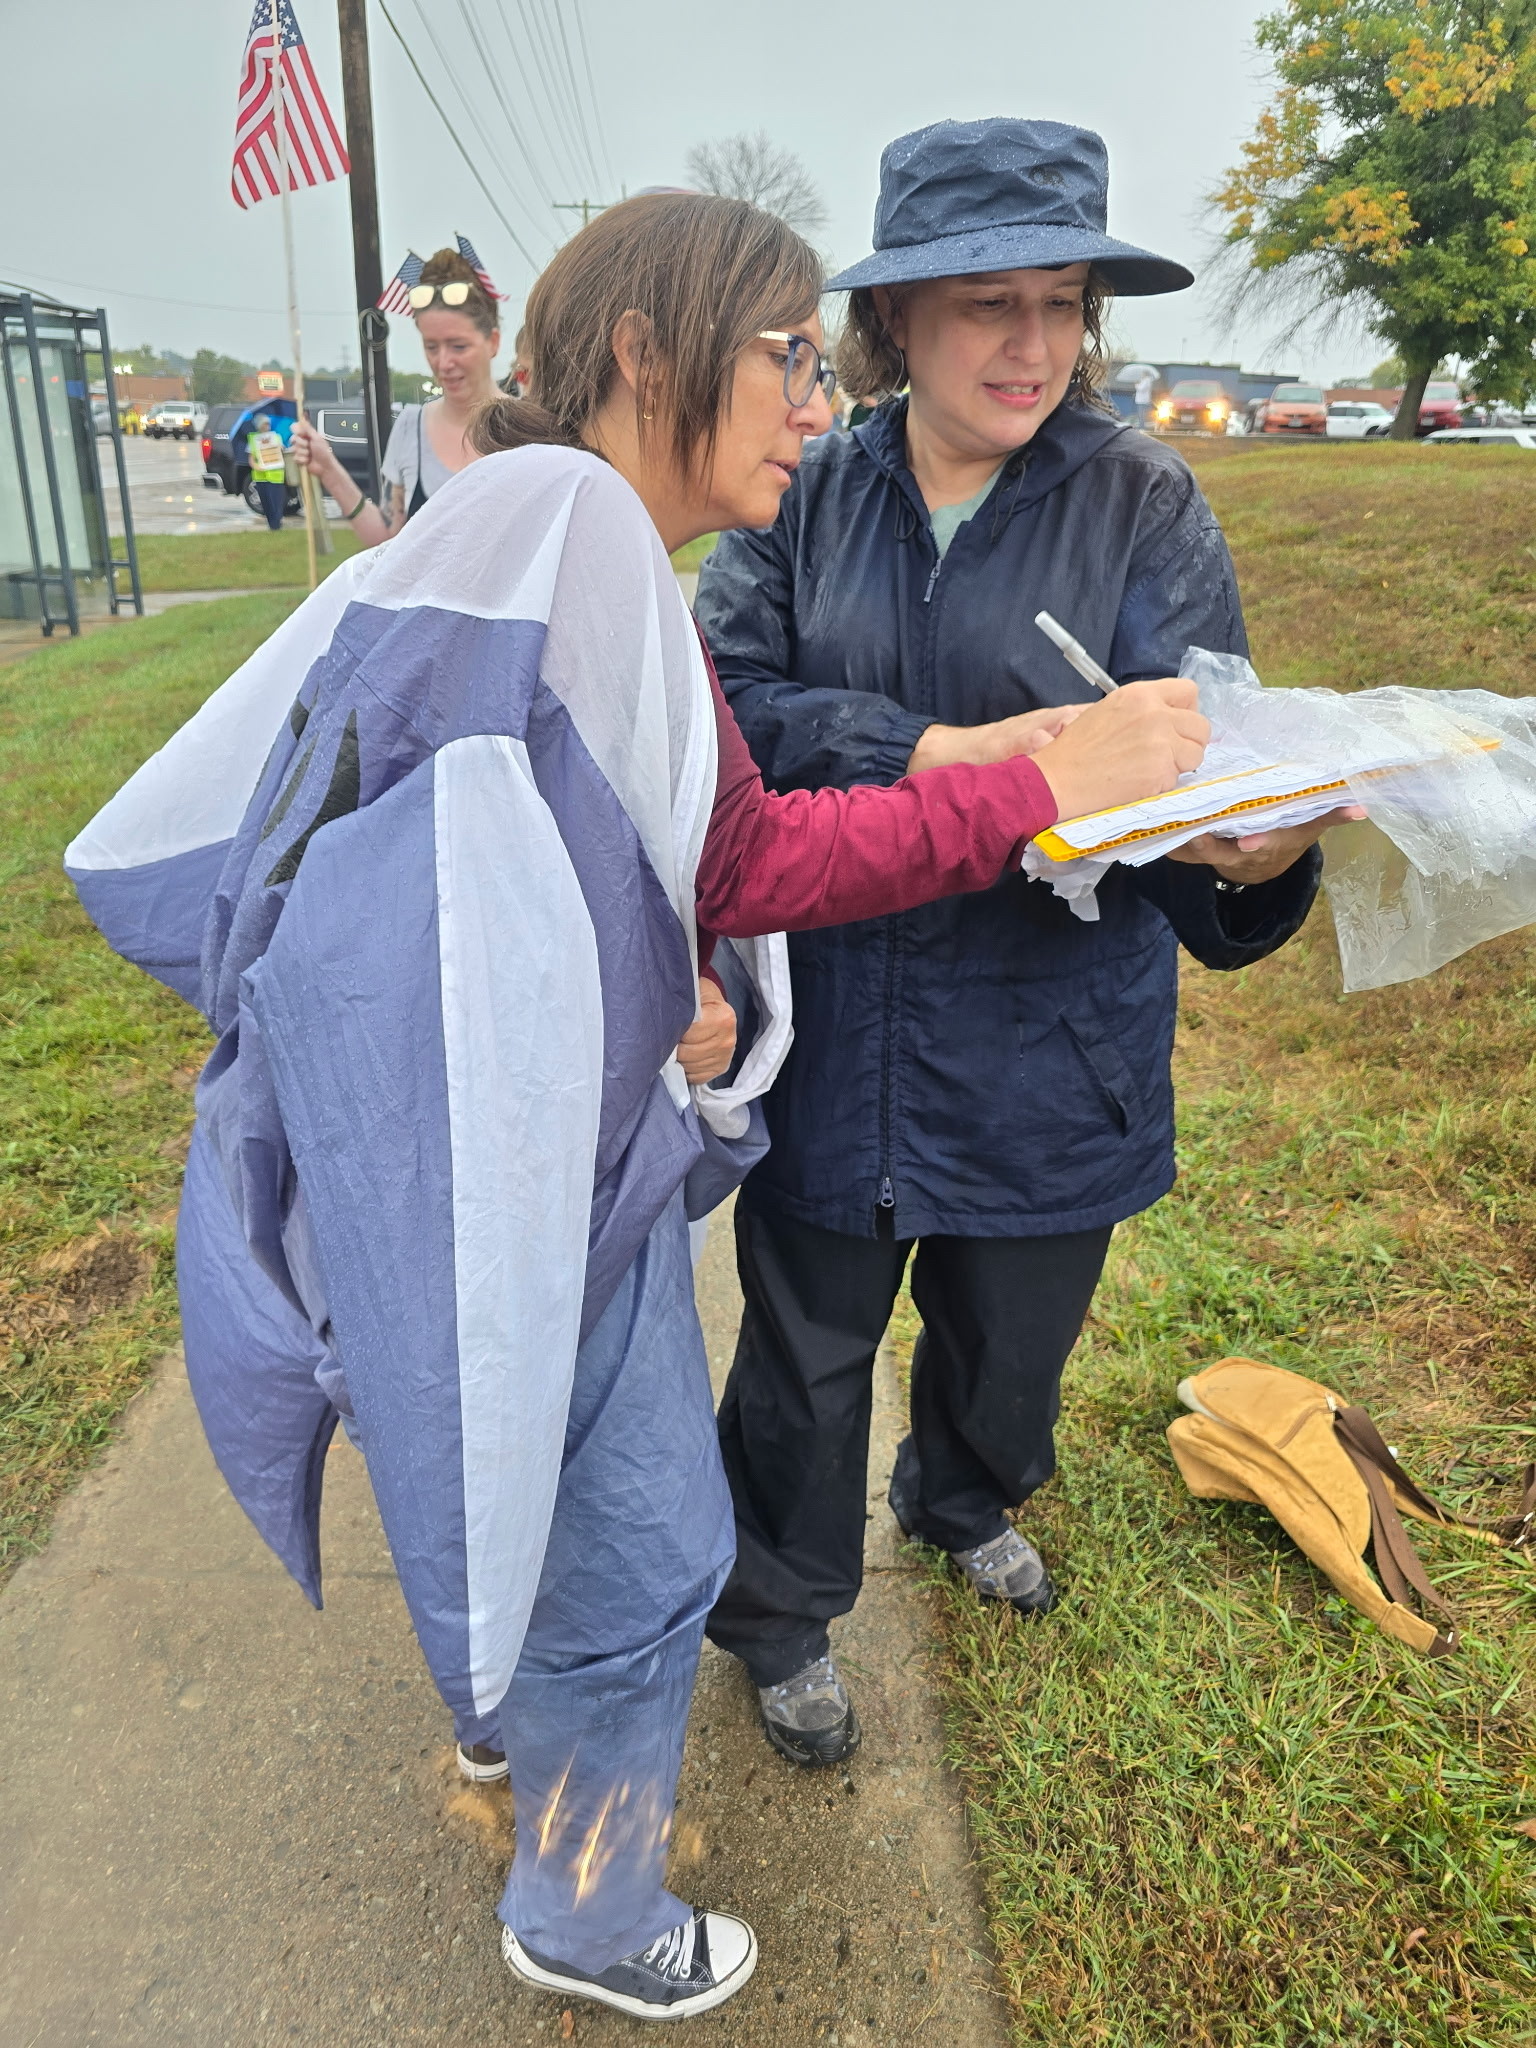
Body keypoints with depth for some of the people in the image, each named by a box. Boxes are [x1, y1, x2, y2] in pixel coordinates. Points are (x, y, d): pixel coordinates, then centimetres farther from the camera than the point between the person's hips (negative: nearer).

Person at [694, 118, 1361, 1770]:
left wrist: (1256, 846, -35)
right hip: (827, 1033, 0)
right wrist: (936, 754, -28)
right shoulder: (812, 493, -3)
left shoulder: (1144, 503, -5)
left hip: (1043, 1044, 1)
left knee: (1013, 1328, 22)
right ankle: (781, 1613, 44)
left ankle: (966, 1504, 58)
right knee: (807, 1346, 15)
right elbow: (724, 697, -14)